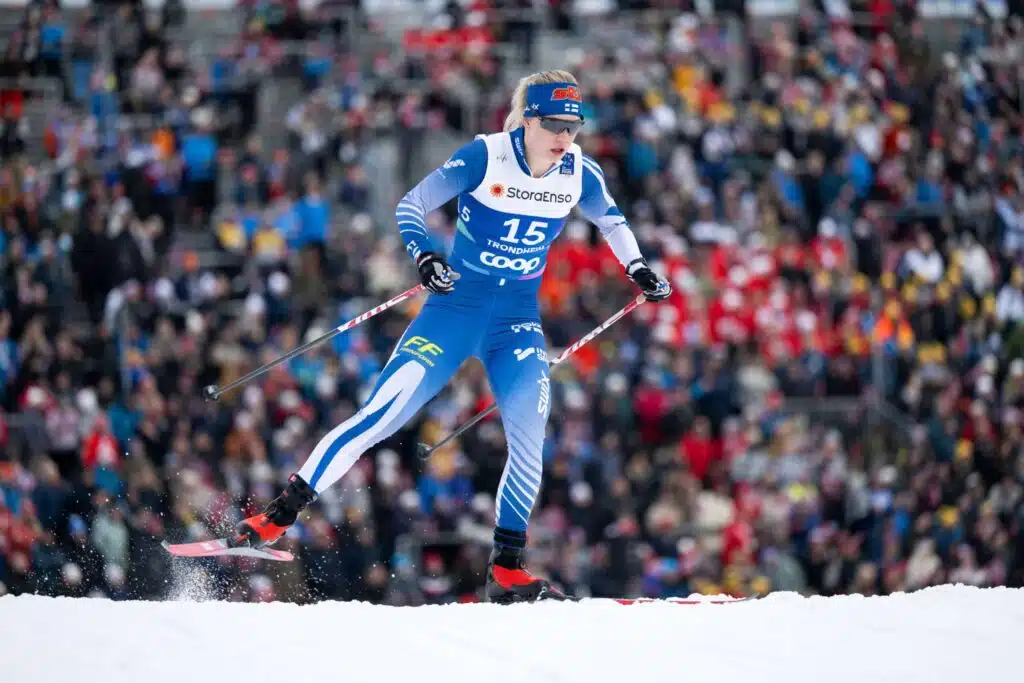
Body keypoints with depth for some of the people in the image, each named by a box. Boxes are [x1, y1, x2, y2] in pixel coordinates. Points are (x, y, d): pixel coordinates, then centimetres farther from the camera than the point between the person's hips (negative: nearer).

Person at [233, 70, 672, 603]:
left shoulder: (579, 172, -3)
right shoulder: (485, 157, -14)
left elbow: (610, 219, 19)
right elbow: (410, 206, -10)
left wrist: (637, 269, 8)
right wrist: (425, 258, -27)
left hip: (519, 319, 3)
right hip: (456, 305, -3)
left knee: (529, 431, -16)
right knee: (380, 415, -12)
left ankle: (508, 570, -6)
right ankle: (278, 517, -7)